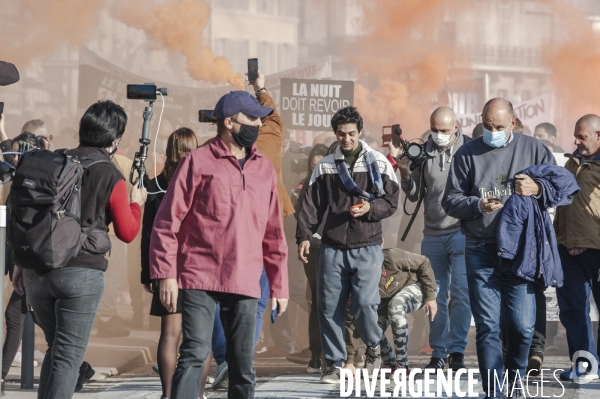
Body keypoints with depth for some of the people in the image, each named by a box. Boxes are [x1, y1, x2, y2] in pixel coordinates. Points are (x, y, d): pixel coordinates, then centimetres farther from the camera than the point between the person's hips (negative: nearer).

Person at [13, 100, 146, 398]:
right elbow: (127, 232, 0)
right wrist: (136, 203, 19)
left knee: (56, 347, 19)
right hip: (81, 273, -5)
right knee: (69, 354, -1)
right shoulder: (111, 177, -6)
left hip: (36, 270, 5)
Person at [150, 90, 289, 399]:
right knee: (195, 354, -15)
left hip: (246, 285, 5)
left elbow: (273, 232, 19)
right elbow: (167, 221, -3)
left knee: (242, 365, 8)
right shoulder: (198, 162, -1)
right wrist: (166, 275, -10)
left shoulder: (264, 168, 14)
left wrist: (279, 284, 17)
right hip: (200, 280, -5)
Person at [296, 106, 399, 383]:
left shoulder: (378, 163, 4)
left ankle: (373, 347, 17)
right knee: (330, 307, 1)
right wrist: (304, 236, -4)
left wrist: (370, 208, -15)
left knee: (364, 304, -12)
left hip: (367, 248, -2)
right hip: (332, 248, 2)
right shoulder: (325, 166, 8)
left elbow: (392, 200, 3)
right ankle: (334, 364, 12)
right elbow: (312, 205, 6)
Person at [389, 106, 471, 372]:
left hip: (461, 233, -3)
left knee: (460, 292, -7)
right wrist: (405, 172, -7)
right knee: (437, 296, 8)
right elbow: (414, 195, 9)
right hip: (433, 235, 4)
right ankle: (438, 352, 14)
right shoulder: (423, 153, 5)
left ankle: (457, 350, -1)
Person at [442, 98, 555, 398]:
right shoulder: (467, 154, 5)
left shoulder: (533, 149, 6)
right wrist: (478, 205, -15)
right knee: (487, 326, -1)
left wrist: (537, 188, -13)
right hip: (481, 252, 0)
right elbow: (450, 201, 4)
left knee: (522, 325, 1)